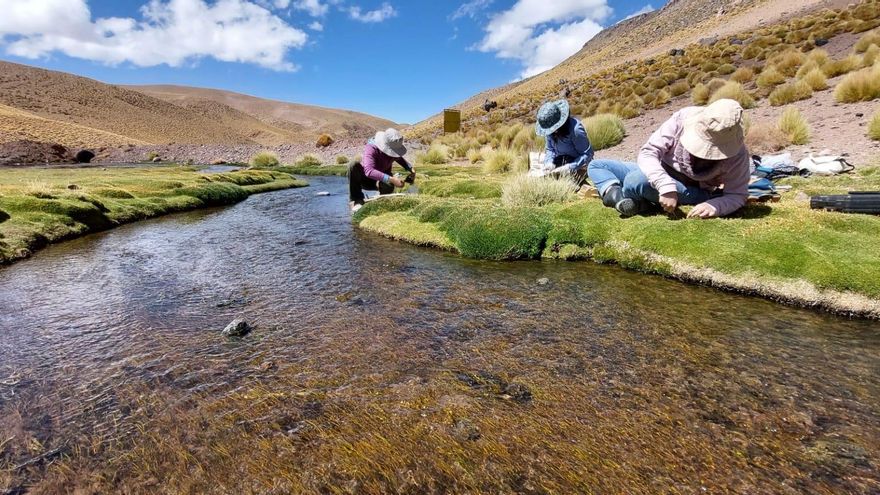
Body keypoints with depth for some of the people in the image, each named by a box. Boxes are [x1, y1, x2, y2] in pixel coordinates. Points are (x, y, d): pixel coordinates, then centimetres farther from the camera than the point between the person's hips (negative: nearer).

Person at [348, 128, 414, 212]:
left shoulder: (393, 149, -14)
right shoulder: (371, 149, -31)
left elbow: (400, 159, 12)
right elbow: (369, 171, -48)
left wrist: (410, 168, -8)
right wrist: (391, 179, -58)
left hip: (380, 182, 3)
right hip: (365, 178, -2)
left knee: (388, 186, -36)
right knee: (354, 166, -36)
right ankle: (356, 200, -22)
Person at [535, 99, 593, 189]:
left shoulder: (575, 129, -27)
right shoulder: (551, 128, -8)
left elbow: (587, 154, -20)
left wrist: (571, 167, -33)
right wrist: (549, 161, -16)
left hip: (577, 164, -5)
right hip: (559, 163, 6)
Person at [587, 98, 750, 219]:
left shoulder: (737, 155, -21)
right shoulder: (684, 118, -20)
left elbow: (737, 195, -12)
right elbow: (648, 152, -26)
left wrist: (714, 206, -35)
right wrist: (666, 186, -41)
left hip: (693, 192, -4)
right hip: (660, 175, 4)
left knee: (636, 180, -38)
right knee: (596, 165, 1)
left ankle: (620, 199, -5)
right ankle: (617, 194, -27)